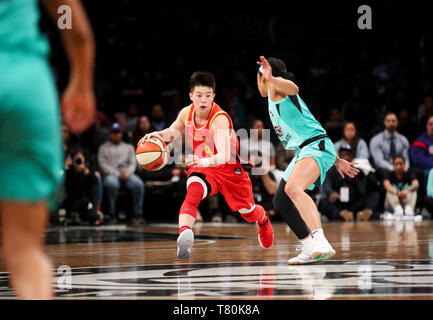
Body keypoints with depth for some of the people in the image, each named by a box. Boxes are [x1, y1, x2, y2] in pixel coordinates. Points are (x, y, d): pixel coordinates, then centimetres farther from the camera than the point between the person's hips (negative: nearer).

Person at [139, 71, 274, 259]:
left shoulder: (220, 119, -34)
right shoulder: (186, 113, -16)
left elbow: (224, 156, -47)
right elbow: (174, 131, 7)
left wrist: (203, 161, -66)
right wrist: (159, 135, -16)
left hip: (229, 169, -3)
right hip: (202, 167, 3)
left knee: (249, 213, 18)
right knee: (193, 192, -34)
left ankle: (263, 219, 55)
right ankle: (184, 233, -52)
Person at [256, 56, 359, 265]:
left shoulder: (277, 85, 2)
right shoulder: (275, 100, 30)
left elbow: (293, 88, -25)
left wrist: (270, 80, -45)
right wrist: (336, 160, 31)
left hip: (316, 146, -10)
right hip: (303, 152, 10)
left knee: (292, 188, -32)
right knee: (281, 202, 12)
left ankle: (321, 242, -46)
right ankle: (311, 249, 16)